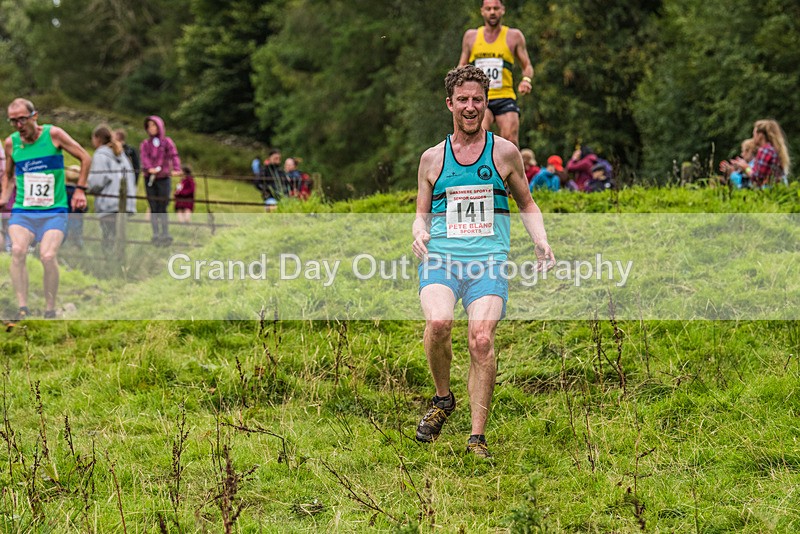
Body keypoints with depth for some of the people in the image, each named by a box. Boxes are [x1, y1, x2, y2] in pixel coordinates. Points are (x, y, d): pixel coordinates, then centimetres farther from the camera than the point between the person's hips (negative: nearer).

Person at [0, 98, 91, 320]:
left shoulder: (53, 134, -4)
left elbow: (85, 158, 6)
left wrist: (80, 189, 2)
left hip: (54, 212, -2)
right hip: (22, 212, 2)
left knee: (48, 256, -22)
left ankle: (50, 310, -7)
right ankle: (22, 307, -23)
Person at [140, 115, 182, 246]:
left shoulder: (167, 142, 5)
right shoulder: (145, 144, 10)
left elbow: (174, 156, -10)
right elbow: (144, 158, -8)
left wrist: (176, 169, -29)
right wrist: (149, 168, -29)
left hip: (164, 178, -2)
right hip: (150, 179, 2)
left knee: (162, 209, -6)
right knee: (154, 209, 2)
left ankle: (165, 235, 1)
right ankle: (156, 235, 7)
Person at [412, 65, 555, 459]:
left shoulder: (504, 152, 11)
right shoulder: (432, 158, 14)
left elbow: (526, 204, 20)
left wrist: (541, 243, 5)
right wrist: (420, 233, -1)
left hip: (489, 262, -1)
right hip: (441, 258, 1)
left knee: (481, 338, -20)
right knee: (438, 323, -27)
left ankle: (477, 437, -12)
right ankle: (443, 398, 0)